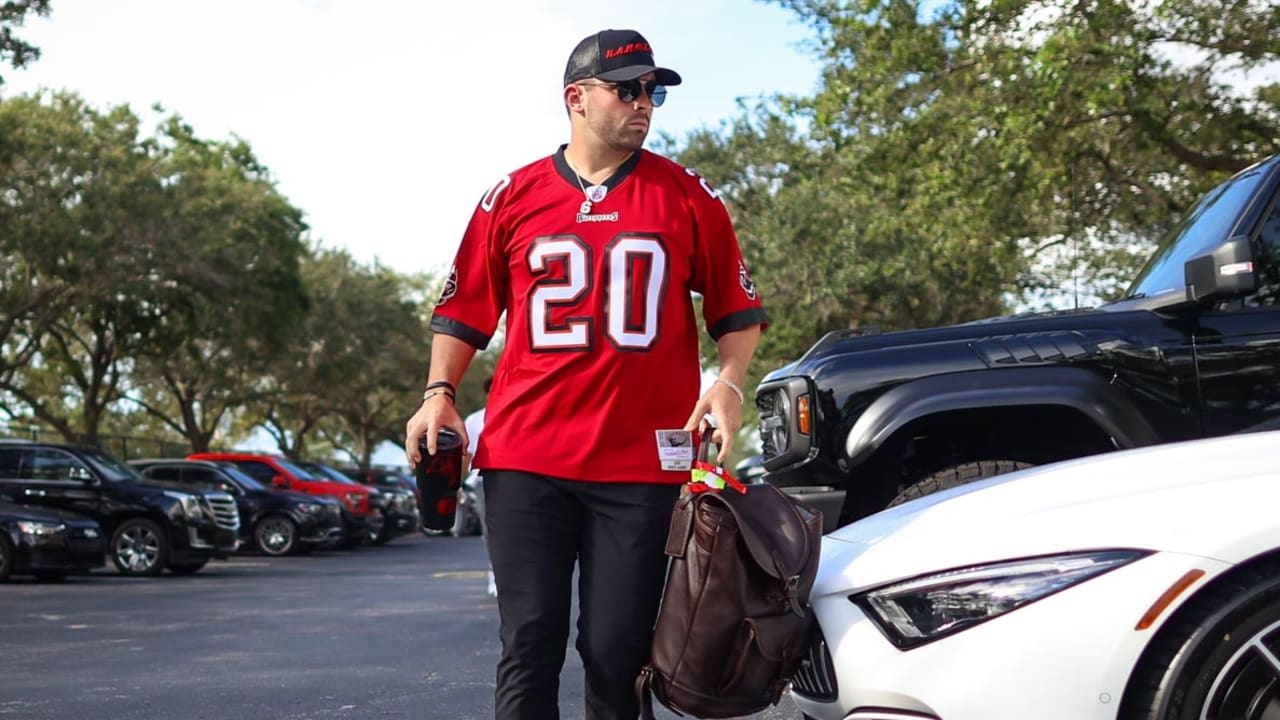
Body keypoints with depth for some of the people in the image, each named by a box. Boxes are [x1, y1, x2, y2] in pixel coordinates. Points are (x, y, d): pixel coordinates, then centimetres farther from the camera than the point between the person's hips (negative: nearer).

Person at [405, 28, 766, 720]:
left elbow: (737, 308, 10)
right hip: (524, 456, 1)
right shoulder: (513, 196, 9)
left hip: (642, 465, 0)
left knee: (618, 655, 4)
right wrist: (438, 392, 2)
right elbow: (465, 309, 14)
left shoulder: (686, 196, 8)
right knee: (529, 646, 2)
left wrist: (729, 381, -7)